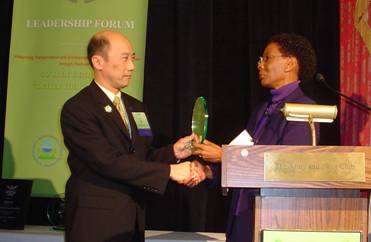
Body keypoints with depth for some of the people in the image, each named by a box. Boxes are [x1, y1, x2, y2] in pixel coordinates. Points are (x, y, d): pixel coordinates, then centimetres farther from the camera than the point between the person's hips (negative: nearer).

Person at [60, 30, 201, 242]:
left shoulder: (136, 107, 14)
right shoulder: (77, 109, -11)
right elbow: (108, 161, -21)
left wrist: (173, 152, -5)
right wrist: (169, 171, -19)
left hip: (133, 221, 7)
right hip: (96, 223, -7)